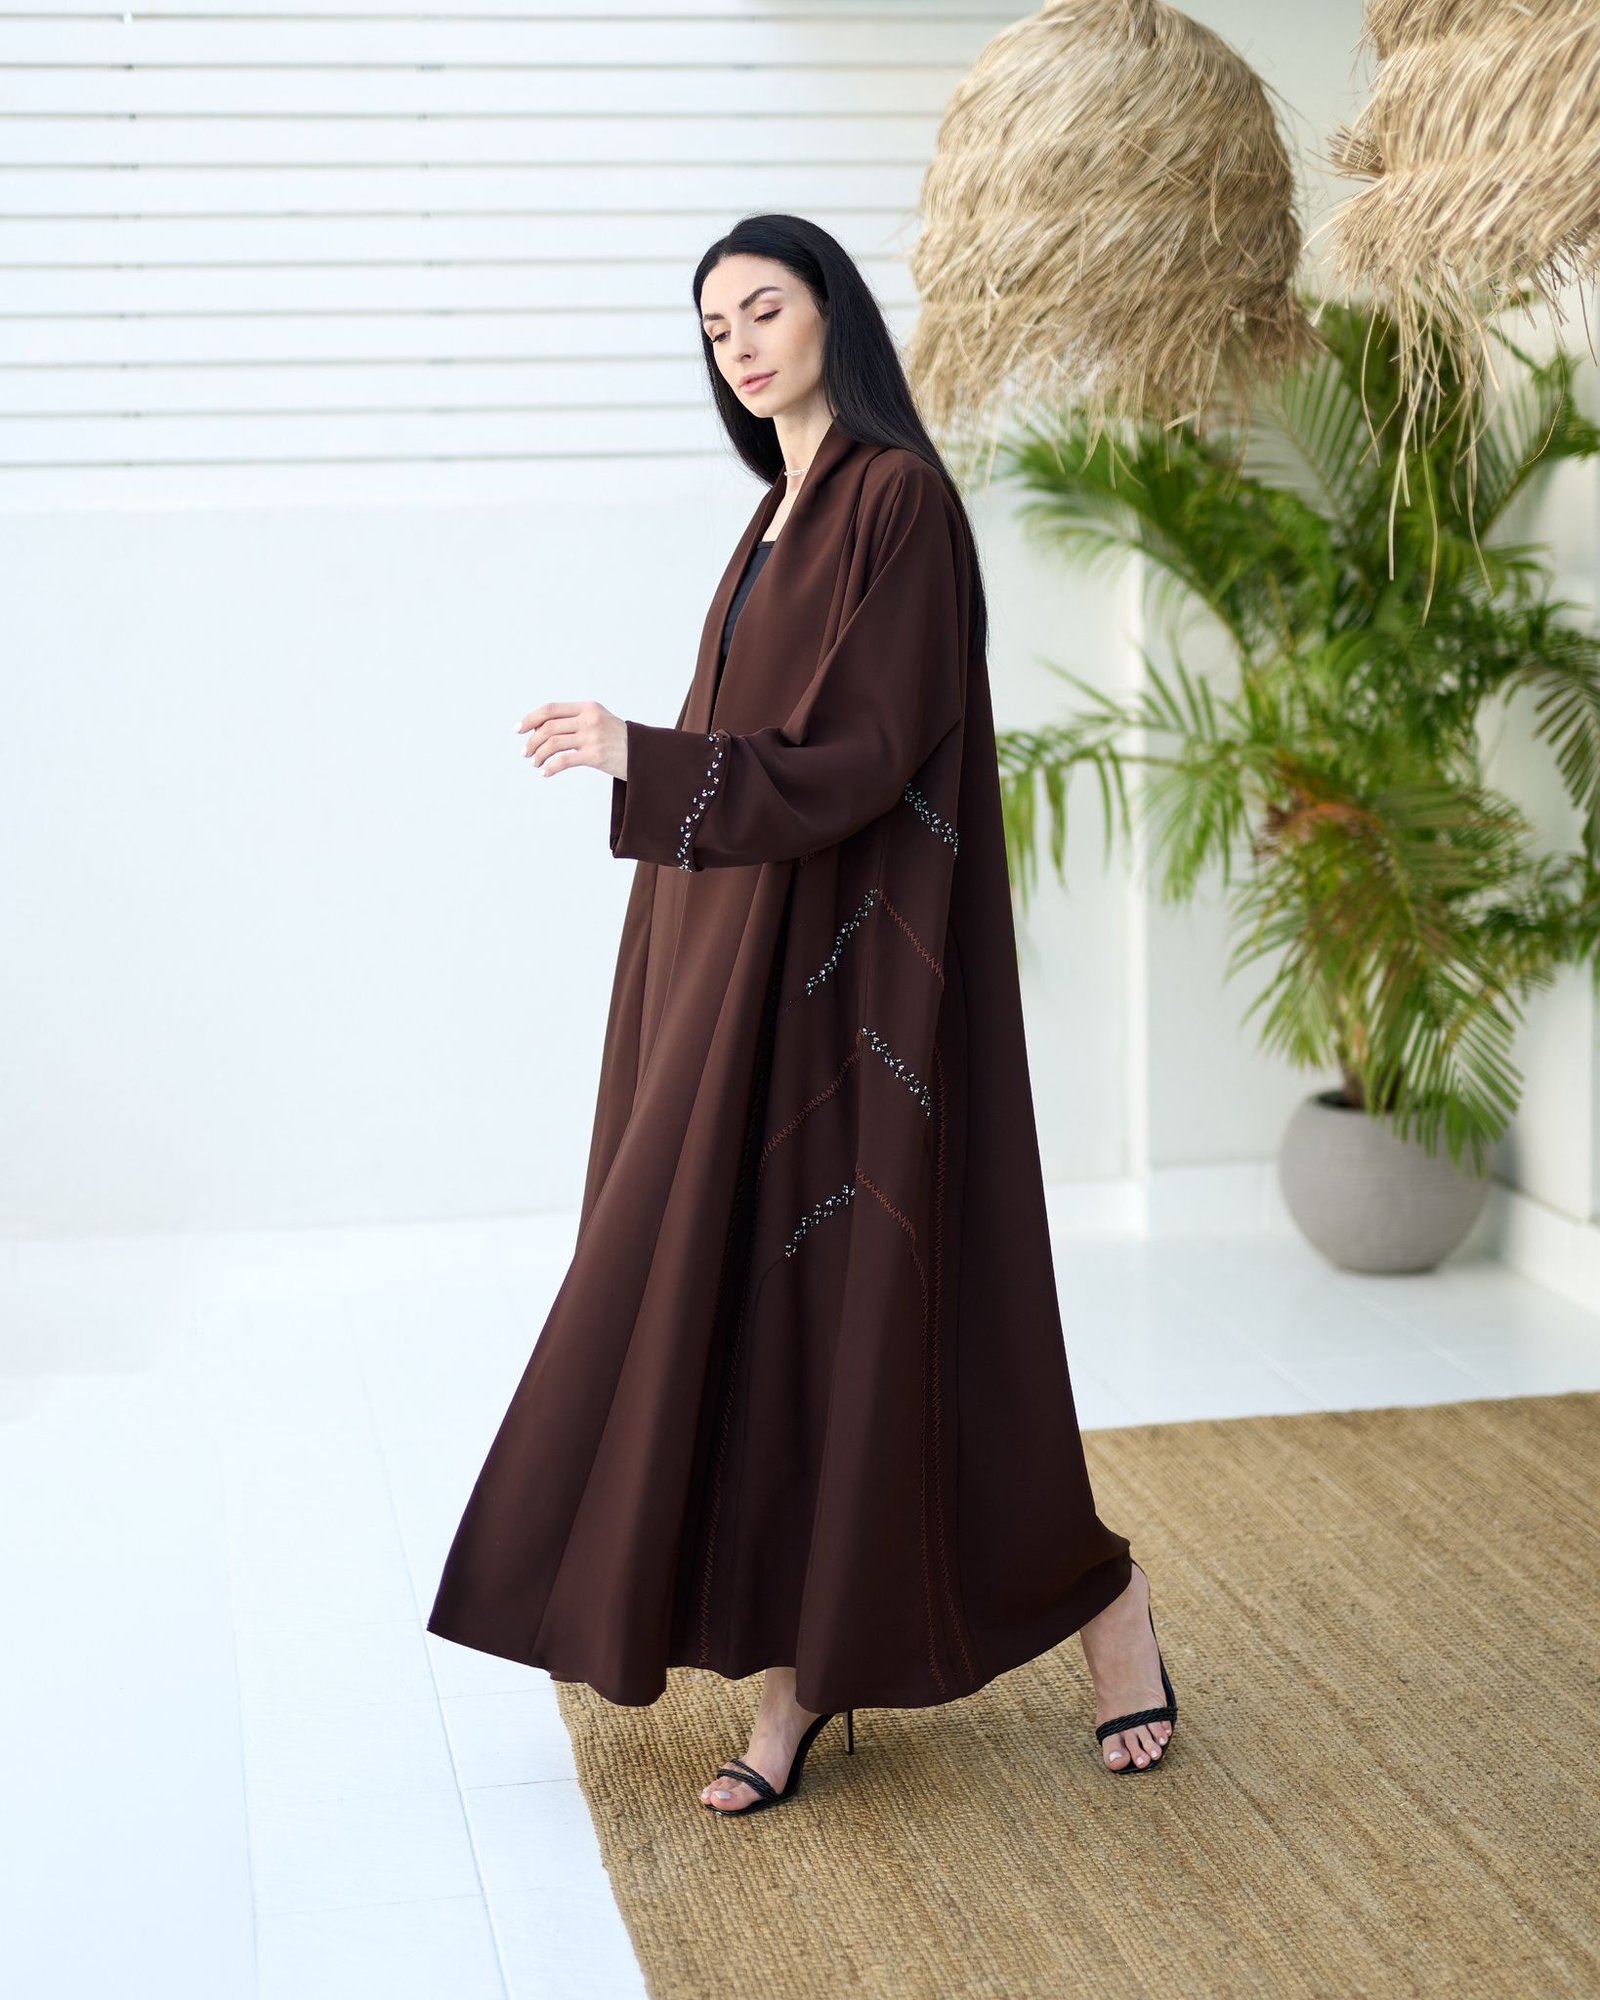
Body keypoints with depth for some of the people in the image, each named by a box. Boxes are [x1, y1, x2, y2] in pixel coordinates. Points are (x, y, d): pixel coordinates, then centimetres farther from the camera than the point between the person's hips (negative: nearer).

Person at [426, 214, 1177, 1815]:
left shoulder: (900, 496, -11)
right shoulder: (784, 513, 16)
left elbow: (871, 755, -19)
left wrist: (645, 757, -27)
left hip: (841, 961, -9)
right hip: (744, 957, 9)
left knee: (872, 1294, -4)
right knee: (746, 1290, 6)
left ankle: (1094, 1589, 15)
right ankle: (800, 1665, 13)